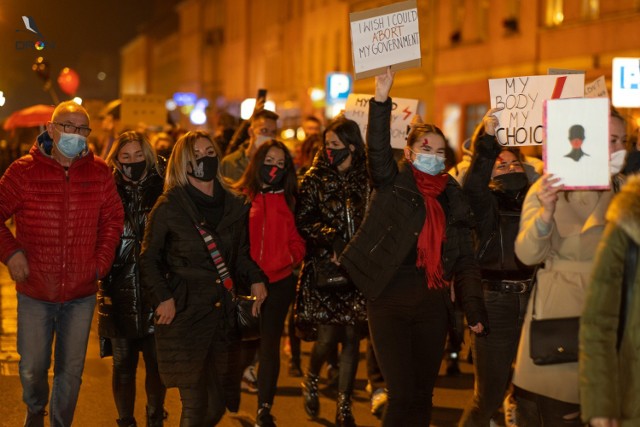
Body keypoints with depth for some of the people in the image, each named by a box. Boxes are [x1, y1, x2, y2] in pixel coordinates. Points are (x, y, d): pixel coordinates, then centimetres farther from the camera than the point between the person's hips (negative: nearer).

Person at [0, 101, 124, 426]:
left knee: (71, 371, 9)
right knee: (32, 369, 8)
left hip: (81, 293, 2)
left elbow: (113, 219, 9)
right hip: (34, 292, -1)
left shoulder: (99, 173, 0)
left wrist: (102, 262, 0)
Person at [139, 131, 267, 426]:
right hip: (185, 315, -5)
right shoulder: (169, 207, -3)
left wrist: (256, 279, 4)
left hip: (225, 314, 5)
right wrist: (163, 298, -10)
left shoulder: (234, 205, 11)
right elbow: (149, 259, 1)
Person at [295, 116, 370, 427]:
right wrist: (332, 238, -14)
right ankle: (311, 381, 26)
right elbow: (302, 221, -3)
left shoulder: (366, 179, 4)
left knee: (351, 336, 2)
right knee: (328, 335, -6)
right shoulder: (316, 179, 2)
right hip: (324, 267, -1)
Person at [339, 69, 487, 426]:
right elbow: (378, 149, -18)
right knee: (402, 394, -7)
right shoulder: (393, 185, 1)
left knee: (423, 394, 9)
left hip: (432, 303, 4)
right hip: (390, 301, -4)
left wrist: (474, 305, -2)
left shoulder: (454, 199, 9)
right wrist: (381, 99, -30)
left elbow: (466, 259, 8)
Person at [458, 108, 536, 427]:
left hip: (533, 302, 3)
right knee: (489, 396, 0)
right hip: (495, 303, -3)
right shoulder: (487, 201, 0)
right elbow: (472, 186, -21)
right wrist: (489, 139, -30)